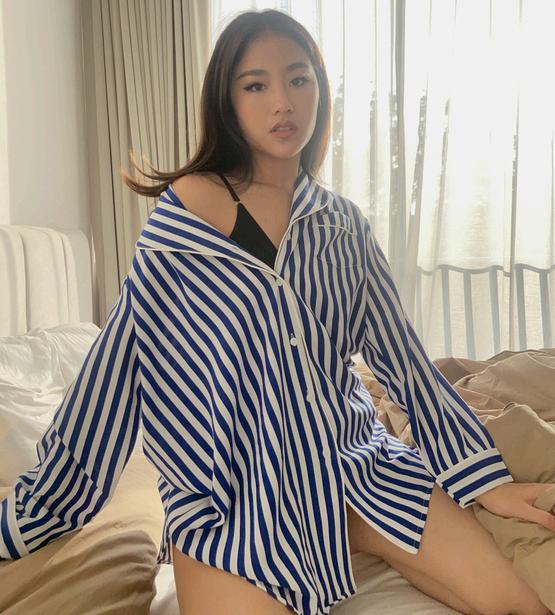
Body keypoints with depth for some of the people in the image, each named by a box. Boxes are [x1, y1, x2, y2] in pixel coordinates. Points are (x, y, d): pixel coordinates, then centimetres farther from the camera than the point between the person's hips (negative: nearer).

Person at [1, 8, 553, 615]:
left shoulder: (344, 224, 5)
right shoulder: (186, 208, -7)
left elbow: (398, 350, 7)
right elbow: (117, 361, -5)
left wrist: (484, 476, 3)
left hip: (347, 456, 4)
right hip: (229, 483, -4)